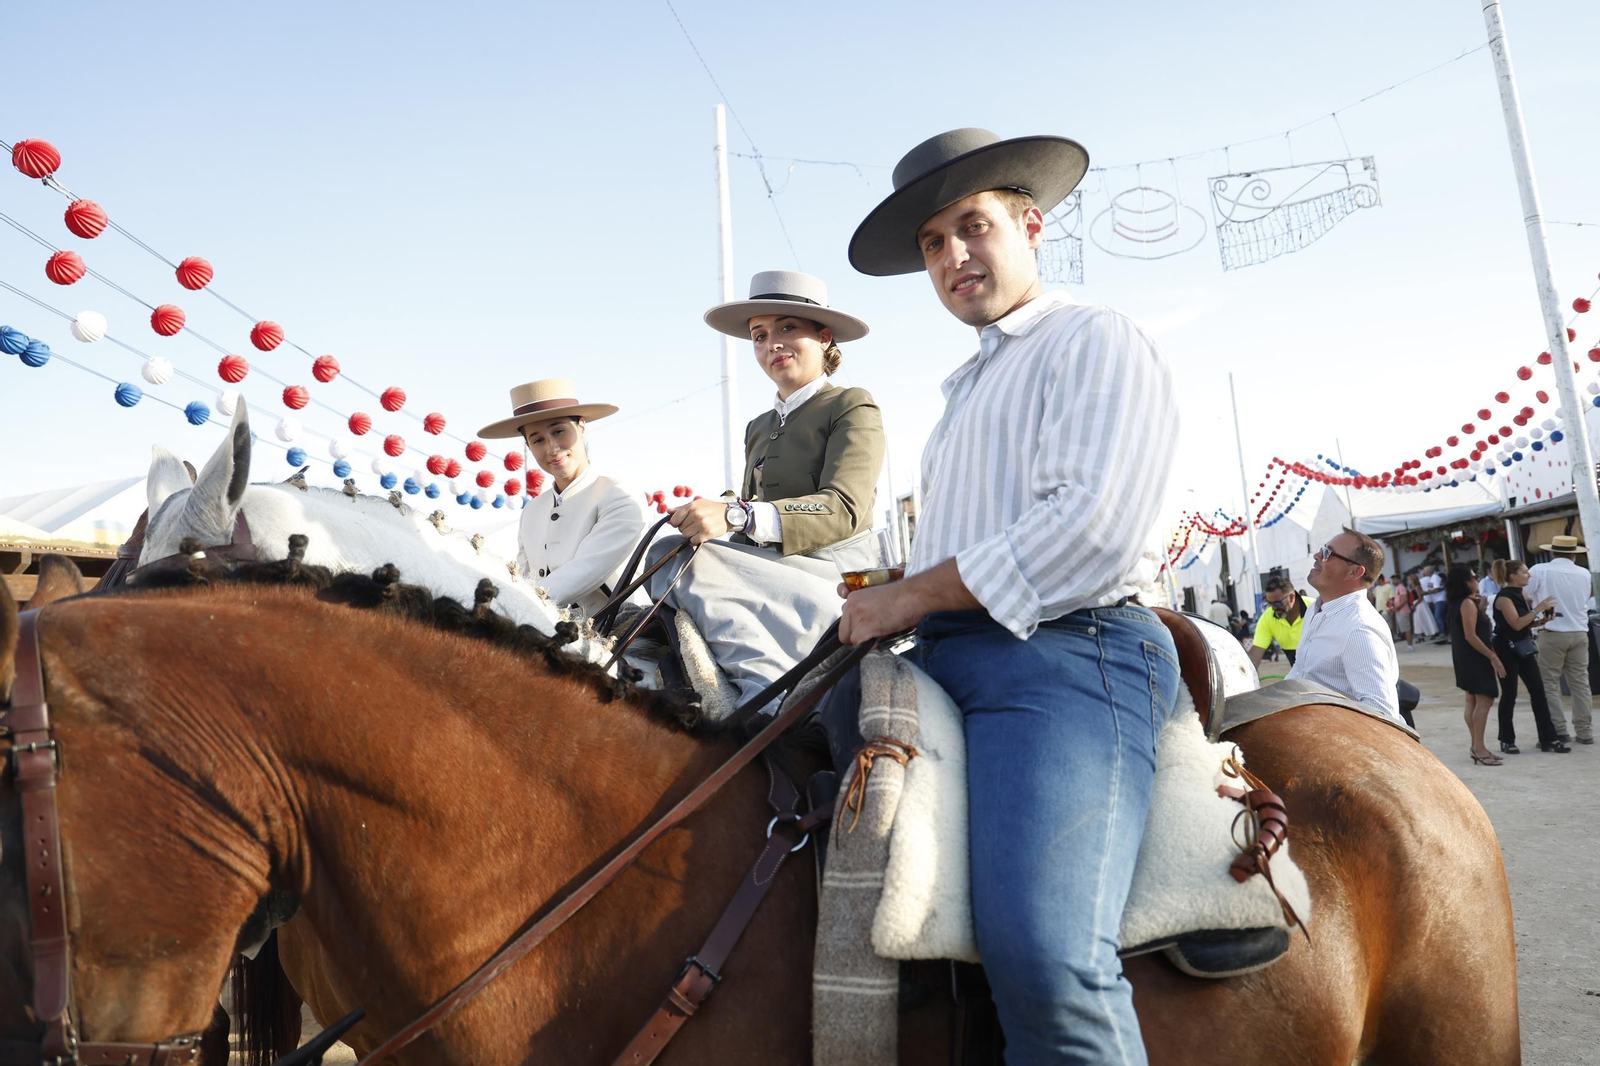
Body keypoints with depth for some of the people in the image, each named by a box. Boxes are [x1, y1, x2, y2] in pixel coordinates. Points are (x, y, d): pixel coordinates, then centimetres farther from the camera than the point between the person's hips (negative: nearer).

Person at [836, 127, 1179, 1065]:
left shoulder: (1098, 339, 3)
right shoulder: (967, 388, 30)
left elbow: (1094, 529, -14)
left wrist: (913, 596, -9)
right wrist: (882, 614, 13)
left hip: (1065, 649, -9)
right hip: (951, 660, 9)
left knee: (1042, 954, -28)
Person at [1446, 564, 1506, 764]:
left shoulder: (1457, 603, 13)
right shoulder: (1467, 603, -16)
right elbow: (1470, 636, -21)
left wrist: (1481, 610, 13)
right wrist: (1493, 657, -19)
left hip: (1466, 659, 10)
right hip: (1475, 658, -10)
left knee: (1473, 701, 12)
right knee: (1484, 700, -10)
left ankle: (1477, 746, 18)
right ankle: (1479, 748, -10)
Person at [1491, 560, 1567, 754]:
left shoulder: (1522, 594, 8)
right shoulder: (1504, 598, -16)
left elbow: (1528, 620, 18)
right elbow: (1517, 624, -25)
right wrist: (1538, 609, -25)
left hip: (1523, 648, 8)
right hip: (1507, 650, -8)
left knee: (1538, 691, 4)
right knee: (1509, 695, -1)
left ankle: (1548, 739, 10)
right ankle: (1507, 741, 10)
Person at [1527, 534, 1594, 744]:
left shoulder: (1539, 571, -8)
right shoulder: (1584, 574, 4)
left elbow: (1528, 596, -2)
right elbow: (1585, 601, 15)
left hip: (1553, 634, -4)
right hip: (1579, 634, 4)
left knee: (1549, 684, 2)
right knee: (1580, 683, 10)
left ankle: (1558, 730, 0)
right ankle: (1584, 732, 14)